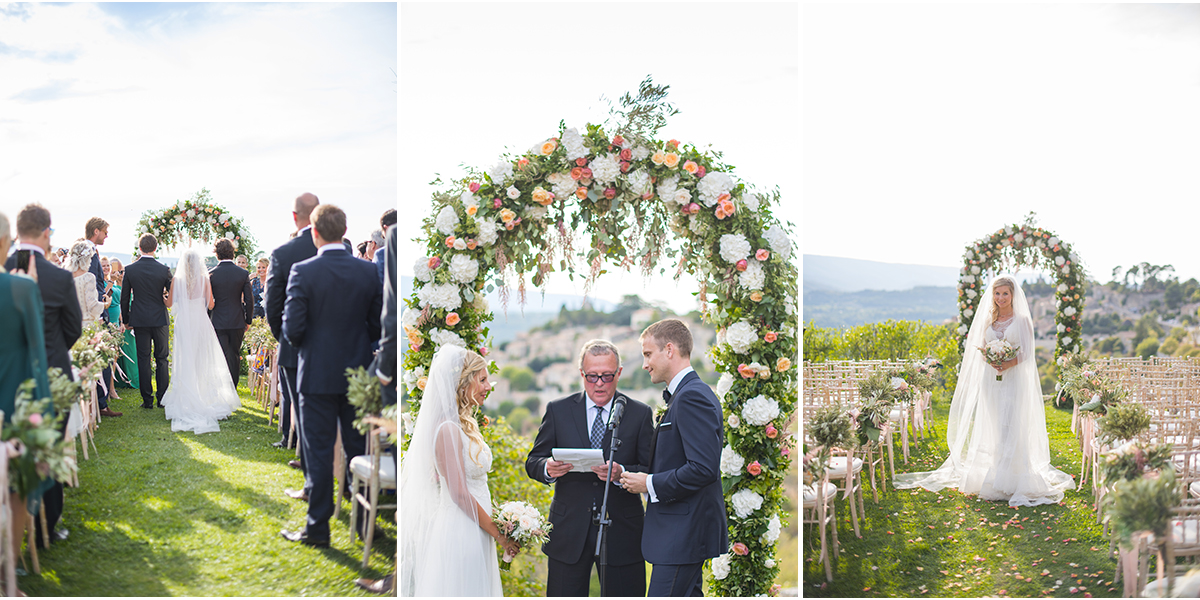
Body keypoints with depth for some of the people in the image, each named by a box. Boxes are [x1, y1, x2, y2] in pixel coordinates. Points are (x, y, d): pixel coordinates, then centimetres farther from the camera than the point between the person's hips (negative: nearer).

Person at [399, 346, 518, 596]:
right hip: (460, 534, -9)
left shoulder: (465, 426, 10)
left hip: (474, 534, 9)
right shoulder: (448, 430, -19)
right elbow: (460, 494, -20)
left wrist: (495, 529, 13)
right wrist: (499, 535, -13)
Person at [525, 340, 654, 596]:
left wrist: (621, 473, -22)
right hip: (569, 533, 1)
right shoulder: (558, 410, 5)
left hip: (621, 534, 0)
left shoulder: (640, 414, 2)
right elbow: (533, 462, 7)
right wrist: (547, 468, -17)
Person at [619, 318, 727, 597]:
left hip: (682, 535, -11)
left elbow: (703, 468, -25)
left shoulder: (691, 396, -17)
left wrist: (650, 484, -15)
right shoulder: (691, 393, 16)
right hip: (684, 532, 11)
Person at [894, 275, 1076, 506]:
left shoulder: (1022, 320, 1)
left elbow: (1026, 353, -4)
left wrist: (1006, 365, -21)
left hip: (1014, 380, -4)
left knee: (1012, 429, -8)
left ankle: (1011, 482, -4)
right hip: (990, 381, 4)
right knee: (991, 431, 4)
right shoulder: (988, 320, 13)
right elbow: (980, 348, 11)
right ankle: (990, 478, 10)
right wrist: (991, 361, -11)